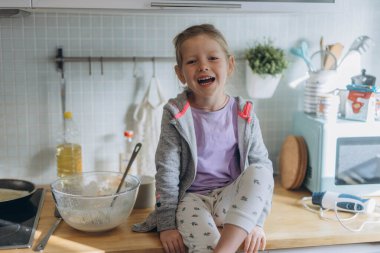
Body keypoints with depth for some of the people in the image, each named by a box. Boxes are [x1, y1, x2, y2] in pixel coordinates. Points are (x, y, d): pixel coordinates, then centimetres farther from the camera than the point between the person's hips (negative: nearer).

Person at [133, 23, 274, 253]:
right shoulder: (176, 115, -5)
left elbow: (262, 164, -1)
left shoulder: (244, 115, -1)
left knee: (259, 172, -30)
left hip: (233, 200, 3)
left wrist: (257, 221, -10)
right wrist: (167, 223, -7)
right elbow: (167, 171, -5)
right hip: (192, 199, -3)